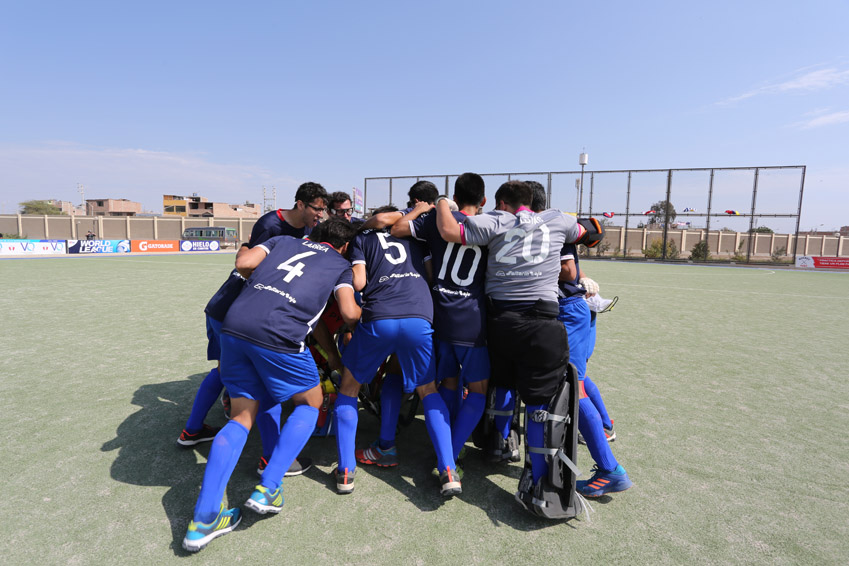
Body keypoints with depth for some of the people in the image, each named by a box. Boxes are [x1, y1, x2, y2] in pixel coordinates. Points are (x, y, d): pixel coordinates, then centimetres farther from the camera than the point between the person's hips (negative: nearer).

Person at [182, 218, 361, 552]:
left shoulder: (284, 240, 26)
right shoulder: (340, 264, 17)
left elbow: (243, 263, 12)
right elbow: (349, 313, 5)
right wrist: (362, 312, 28)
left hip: (234, 324, 5)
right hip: (277, 335, -4)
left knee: (243, 417, 17)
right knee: (310, 402, 20)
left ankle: (203, 519, 13)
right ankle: (267, 489, 12)